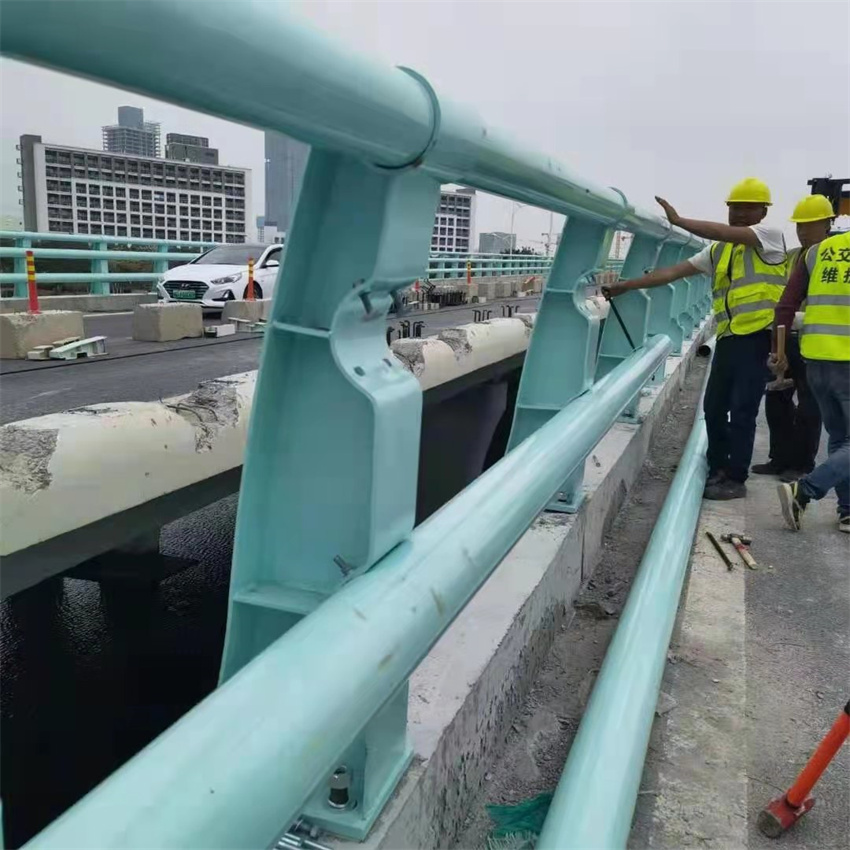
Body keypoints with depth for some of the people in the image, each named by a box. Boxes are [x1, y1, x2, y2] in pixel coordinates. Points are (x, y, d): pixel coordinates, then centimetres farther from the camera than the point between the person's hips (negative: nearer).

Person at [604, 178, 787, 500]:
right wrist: (627, 286, 2)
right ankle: (718, 469, 25)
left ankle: (736, 479, 6)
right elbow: (674, 271, 9)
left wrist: (678, 220, -18)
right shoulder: (716, 250, 14)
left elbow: (727, 233, -20)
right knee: (714, 406, 10)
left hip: (759, 337, -6)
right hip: (728, 338, 6)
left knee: (742, 410, -5)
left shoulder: (771, 235, -2)